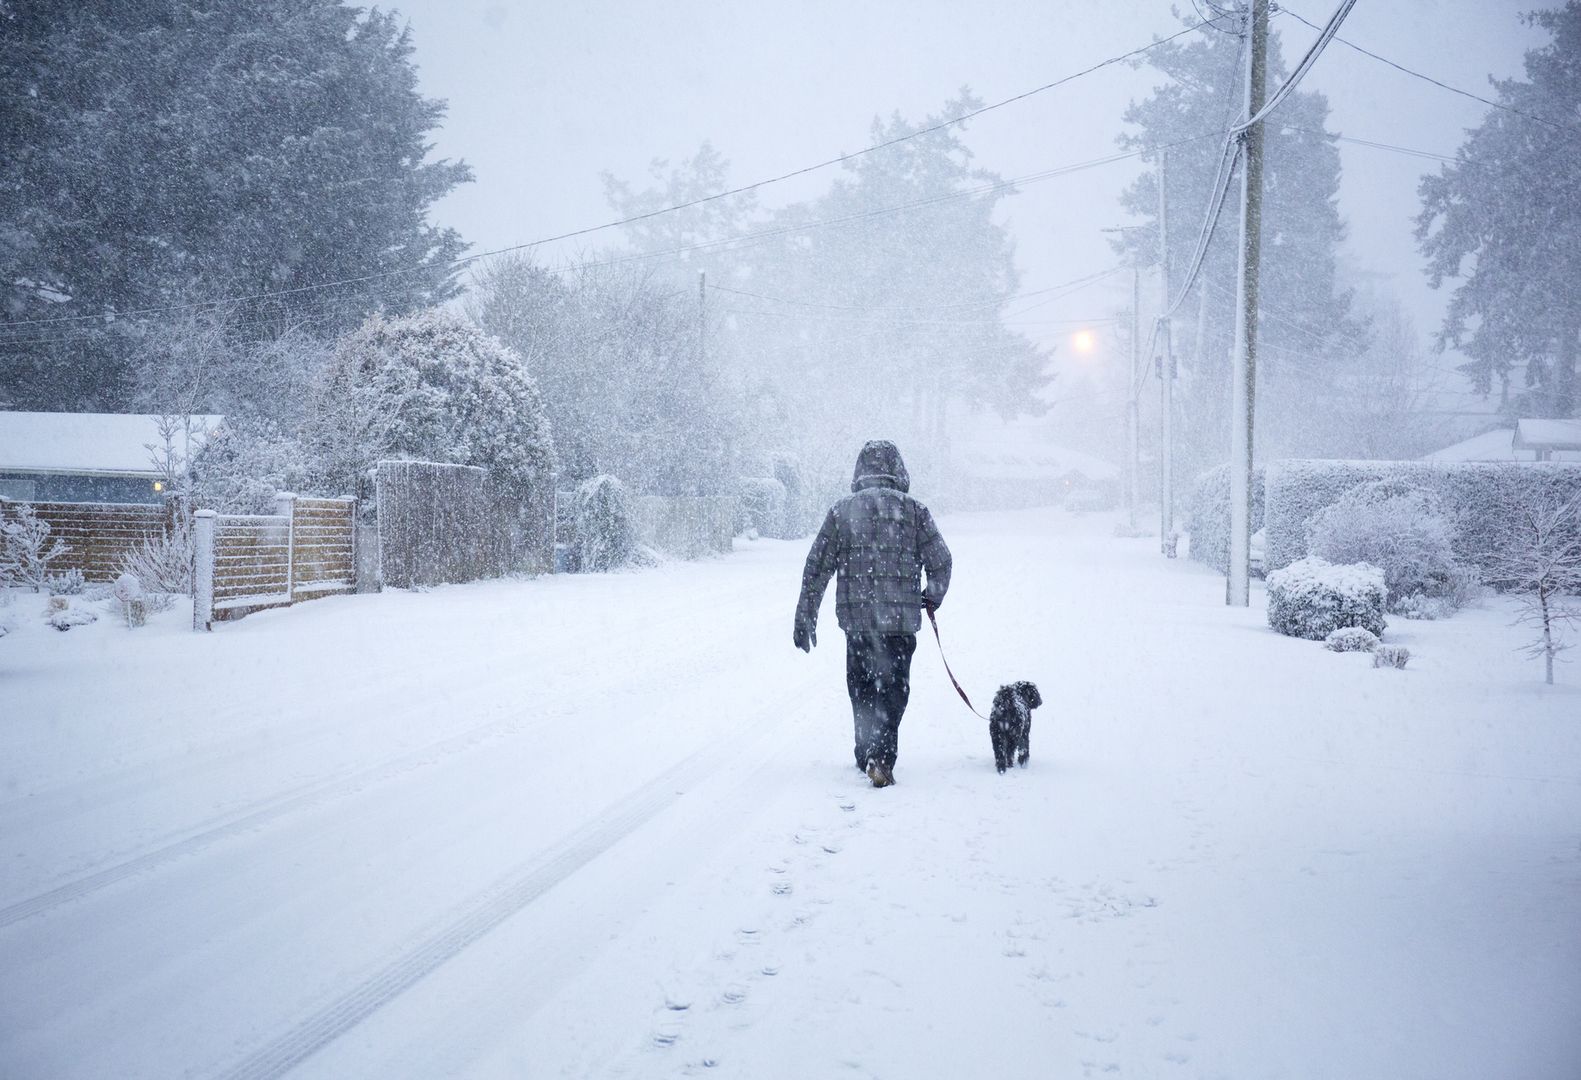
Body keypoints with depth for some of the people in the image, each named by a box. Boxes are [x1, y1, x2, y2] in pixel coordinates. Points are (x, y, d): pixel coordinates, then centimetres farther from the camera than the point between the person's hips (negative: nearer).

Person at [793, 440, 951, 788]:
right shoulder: (913, 511, 1)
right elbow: (940, 561, 2)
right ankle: (881, 757, -13)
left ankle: (867, 756, 23)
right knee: (893, 688, 2)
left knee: (861, 688, 15)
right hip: (901, 618, -1)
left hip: (856, 616, 1)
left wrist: (805, 617, 9)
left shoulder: (842, 511, 4)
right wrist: (933, 596, 22)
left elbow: (817, 567, 3)